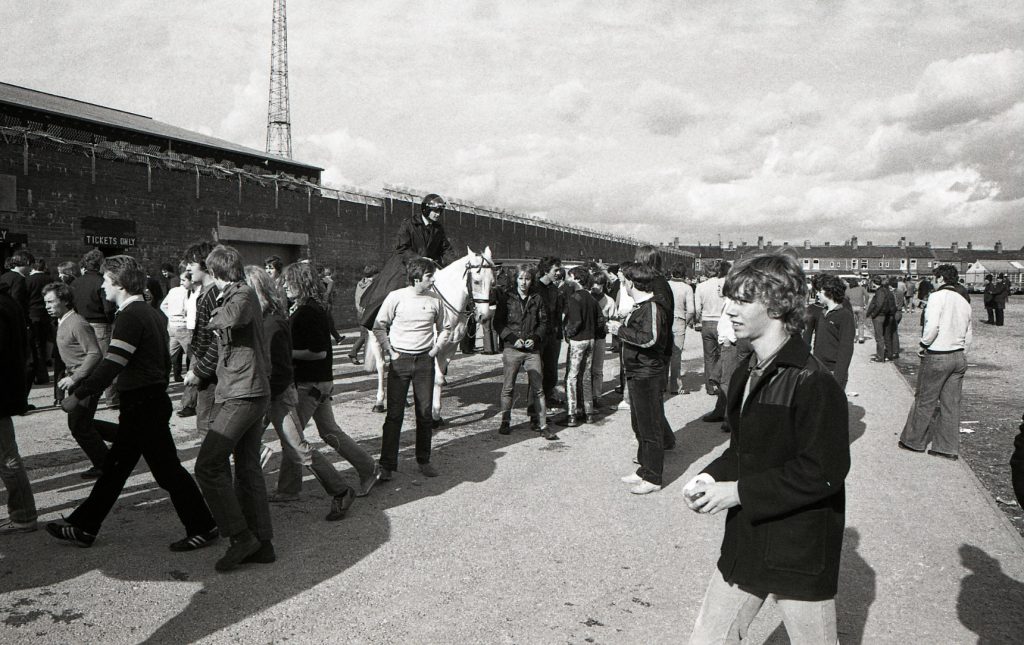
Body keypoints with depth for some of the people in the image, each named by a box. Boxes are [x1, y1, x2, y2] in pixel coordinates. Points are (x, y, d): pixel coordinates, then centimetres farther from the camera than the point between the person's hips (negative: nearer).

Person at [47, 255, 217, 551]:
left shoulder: (131, 316, -18)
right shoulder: (151, 313, 14)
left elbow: (111, 365, -24)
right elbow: (164, 361, 19)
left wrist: (78, 396, -18)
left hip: (142, 405, -10)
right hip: (153, 400, 10)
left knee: (167, 469, -1)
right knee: (115, 467, 16)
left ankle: (202, 527, 8)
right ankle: (83, 527, 27)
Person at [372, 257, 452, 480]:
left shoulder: (435, 301, 3)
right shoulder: (396, 297, -5)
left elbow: (444, 329, 17)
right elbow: (379, 327, 2)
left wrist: (436, 347, 3)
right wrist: (388, 350, -7)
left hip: (424, 361, 3)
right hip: (399, 361, -2)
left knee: (425, 413, 7)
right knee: (394, 413, -2)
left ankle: (424, 460, 21)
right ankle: (387, 465, 4)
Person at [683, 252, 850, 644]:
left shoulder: (813, 383, -21)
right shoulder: (745, 378, 7)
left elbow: (824, 472, -24)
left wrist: (741, 491, -22)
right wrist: (712, 477, -3)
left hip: (801, 555, -7)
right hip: (745, 545, 8)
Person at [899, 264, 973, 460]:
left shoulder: (937, 297, -12)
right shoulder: (964, 302, 9)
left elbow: (932, 327, -22)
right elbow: (969, 335, 13)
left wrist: (923, 345, -7)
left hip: (937, 357, -6)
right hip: (959, 357, 6)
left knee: (925, 401, 6)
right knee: (951, 404, 10)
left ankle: (914, 441, 17)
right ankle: (948, 447, 16)